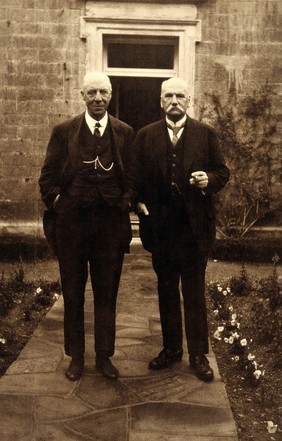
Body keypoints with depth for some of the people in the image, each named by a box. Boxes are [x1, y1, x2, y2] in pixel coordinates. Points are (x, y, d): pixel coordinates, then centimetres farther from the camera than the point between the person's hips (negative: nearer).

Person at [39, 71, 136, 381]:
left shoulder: (125, 133, 5)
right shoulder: (63, 131, 3)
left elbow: (133, 177, 6)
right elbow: (48, 177, 4)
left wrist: (125, 204, -6)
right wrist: (57, 202, -5)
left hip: (111, 225, 0)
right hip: (71, 224, 0)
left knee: (106, 295, 10)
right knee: (72, 294, 10)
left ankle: (104, 356, 25)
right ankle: (75, 357, 26)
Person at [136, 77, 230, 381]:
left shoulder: (206, 134, 3)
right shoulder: (145, 136, 6)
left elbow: (222, 172, 5)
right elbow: (137, 176, 8)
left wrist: (209, 180, -16)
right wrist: (139, 202, -8)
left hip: (195, 226, -2)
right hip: (160, 227, 2)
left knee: (195, 292, 6)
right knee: (166, 290, 13)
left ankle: (198, 354, 17)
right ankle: (171, 348, 27)